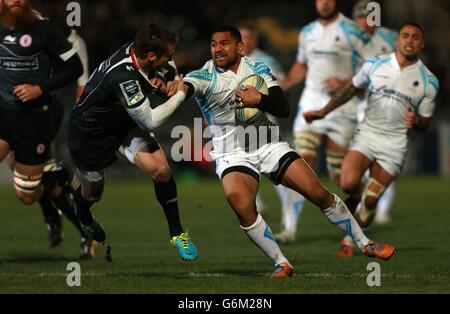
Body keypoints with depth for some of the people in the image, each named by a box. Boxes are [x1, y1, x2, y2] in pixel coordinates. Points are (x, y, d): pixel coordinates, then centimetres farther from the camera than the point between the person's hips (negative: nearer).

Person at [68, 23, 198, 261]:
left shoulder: (133, 52, -15)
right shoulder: (123, 77, -39)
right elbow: (150, 121, -29)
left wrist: (153, 81, -9)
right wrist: (180, 95, -22)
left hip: (124, 124, 6)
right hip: (90, 133, -6)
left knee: (160, 170, -17)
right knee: (92, 193, 18)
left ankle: (177, 233, -1)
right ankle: (82, 215, 57)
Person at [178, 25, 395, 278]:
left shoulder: (258, 69, 4)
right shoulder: (205, 76, -5)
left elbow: (283, 109, -2)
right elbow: (186, 87, -28)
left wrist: (259, 99, -20)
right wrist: (175, 87, -52)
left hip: (268, 145, 2)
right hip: (231, 154, -2)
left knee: (320, 194, -5)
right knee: (243, 208, -29)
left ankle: (365, 243, 11)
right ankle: (281, 264, -14)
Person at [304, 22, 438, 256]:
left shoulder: (428, 81, 0)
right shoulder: (375, 64, 3)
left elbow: (425, 123, 7)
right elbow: (352, 88, 17)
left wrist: (415, 121, -17)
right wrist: (323, 112, 14)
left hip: (394, 144, -1)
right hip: (367, 134, 1)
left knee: (370, 200, -6)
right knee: (348, 183, -23)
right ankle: (357, 195, 14)